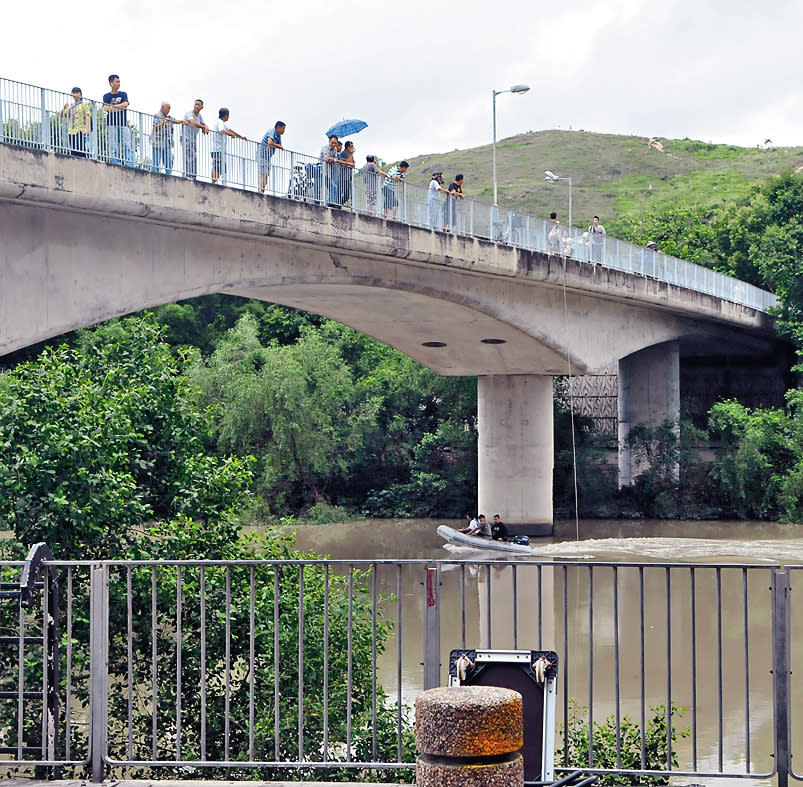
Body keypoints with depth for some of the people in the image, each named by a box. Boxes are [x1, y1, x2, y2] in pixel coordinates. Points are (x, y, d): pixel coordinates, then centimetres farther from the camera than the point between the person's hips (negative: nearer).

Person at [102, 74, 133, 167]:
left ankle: (130, 166, -16)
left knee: (127, 145, -9)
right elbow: (106, 108, -6)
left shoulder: (123, 94, 15)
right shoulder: (107, 96, 10)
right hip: (112, 124, -1)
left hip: (123, 124, 1)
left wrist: (113, 106, -5)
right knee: (114, 147, -7)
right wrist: (120, 107, -8)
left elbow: (125, 105, -3)